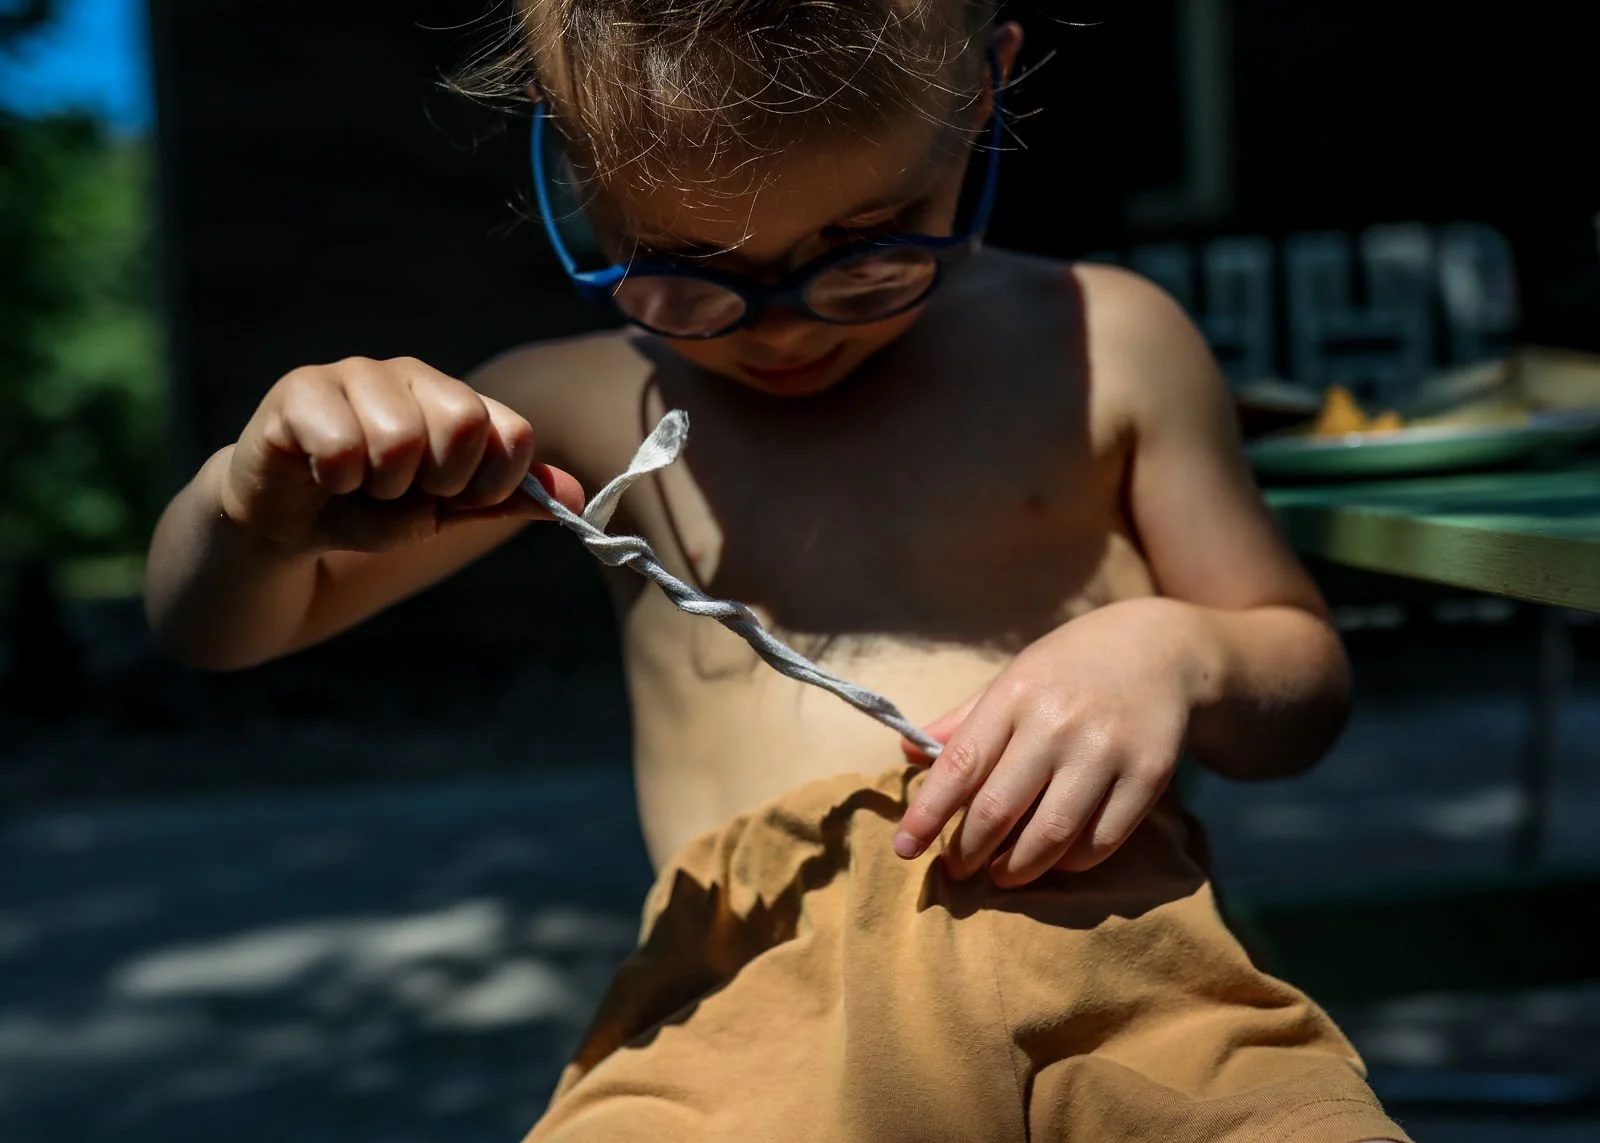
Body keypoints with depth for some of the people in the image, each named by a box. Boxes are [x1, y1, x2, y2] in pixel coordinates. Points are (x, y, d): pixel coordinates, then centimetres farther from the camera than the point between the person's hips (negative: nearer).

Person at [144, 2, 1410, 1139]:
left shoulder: (1105, 344, 11)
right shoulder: (579, 406, 13)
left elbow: (1305, 683, 18)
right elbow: (214, 627, 18)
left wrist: (1175, 650, -6)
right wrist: (263, 508, -6)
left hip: (1111, 955, 1)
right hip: (749, 1003, 0)